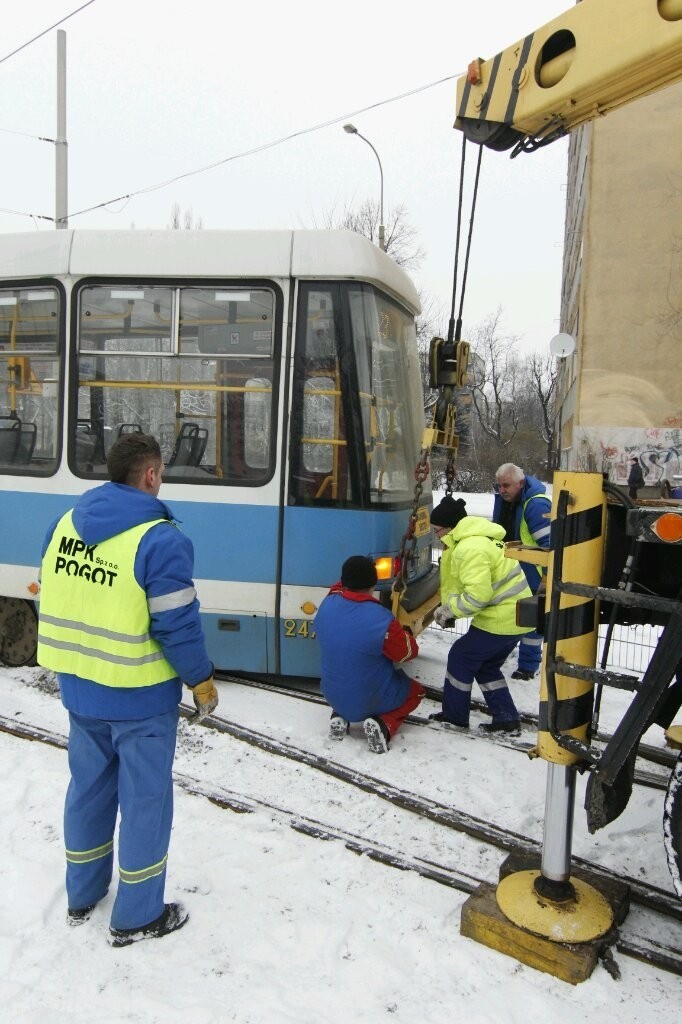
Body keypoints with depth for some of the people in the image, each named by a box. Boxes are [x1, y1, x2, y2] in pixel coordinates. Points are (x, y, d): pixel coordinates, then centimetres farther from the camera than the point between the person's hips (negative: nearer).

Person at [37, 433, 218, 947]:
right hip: (139, 697, -7)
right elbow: (177, 625, -20)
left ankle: (82, 895, 41)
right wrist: (202, 680, -6)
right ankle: (137, 917, 25)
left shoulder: (65, 523, 1)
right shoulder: (160, 539, -22)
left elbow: (55, 601, 9)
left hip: (77, 690, 7)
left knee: (88, 787, 23)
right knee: (144, 799, 10)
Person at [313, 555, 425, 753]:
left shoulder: (326, 605, -14)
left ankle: (340, 715, 12)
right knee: (415, 691, 24)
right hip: (371, 700, -5)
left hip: (333, 696, 5)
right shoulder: (381, 619, -30)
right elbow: (409, 652, -13)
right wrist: (404, 633, 5)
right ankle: (383, 724, -1)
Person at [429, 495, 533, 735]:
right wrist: (449, 609, 5)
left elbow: (478, 595, -28)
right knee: (487, 666, 21)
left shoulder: (470, 548, -22)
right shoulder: (479, 538, 13)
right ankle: (507, 719, 23)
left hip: (500, 620, -10)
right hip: (516, 615, 10)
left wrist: (448, 610, -13)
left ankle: (454, 716, 18)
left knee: (460, 658, 6)